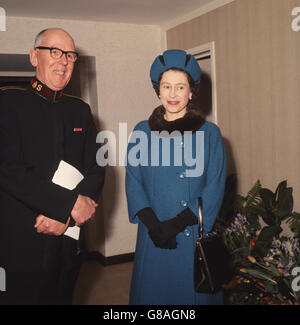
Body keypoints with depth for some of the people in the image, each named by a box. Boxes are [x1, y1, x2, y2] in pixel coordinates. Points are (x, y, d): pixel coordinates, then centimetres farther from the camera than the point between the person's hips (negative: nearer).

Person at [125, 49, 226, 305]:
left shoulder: (209, 133, 1)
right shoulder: (143, 132, 5)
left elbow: (215, 187, -4)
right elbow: (133, 183, 2)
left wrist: (177, 223, -13)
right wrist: (154, 224, -13)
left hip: (195, 236, -1)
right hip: (153, 237, 1)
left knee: (194, 292, 10)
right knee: (153, 292, 12)